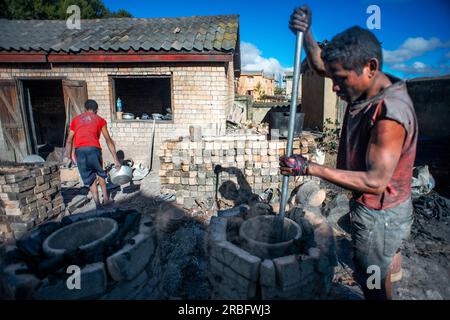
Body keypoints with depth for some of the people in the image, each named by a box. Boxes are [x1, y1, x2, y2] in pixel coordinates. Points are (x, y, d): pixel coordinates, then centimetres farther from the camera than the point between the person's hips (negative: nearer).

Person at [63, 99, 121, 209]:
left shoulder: (76, 119, 24)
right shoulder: (100, 120, 17)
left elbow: (69, 140, 19)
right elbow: (108, 140, 13)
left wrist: (68, 157, 21)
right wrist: (116, 159, 12)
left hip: (79, 151, 1)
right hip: (93, 149, -1)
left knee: (90, 178, 15)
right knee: (100, 173, 23)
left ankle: (97, 203, 14)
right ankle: (106, 199, 28)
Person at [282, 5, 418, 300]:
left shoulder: (390, 113, -31)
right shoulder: (368, 85, -4)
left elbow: (375, 182, -31)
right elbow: (321, 64, 6)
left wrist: (310, 168, -31)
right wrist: (306, 34, -11)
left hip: (380, 214, -8)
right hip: (374, 207, 8)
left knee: (372, 279, 13)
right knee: (379, 271, 28)